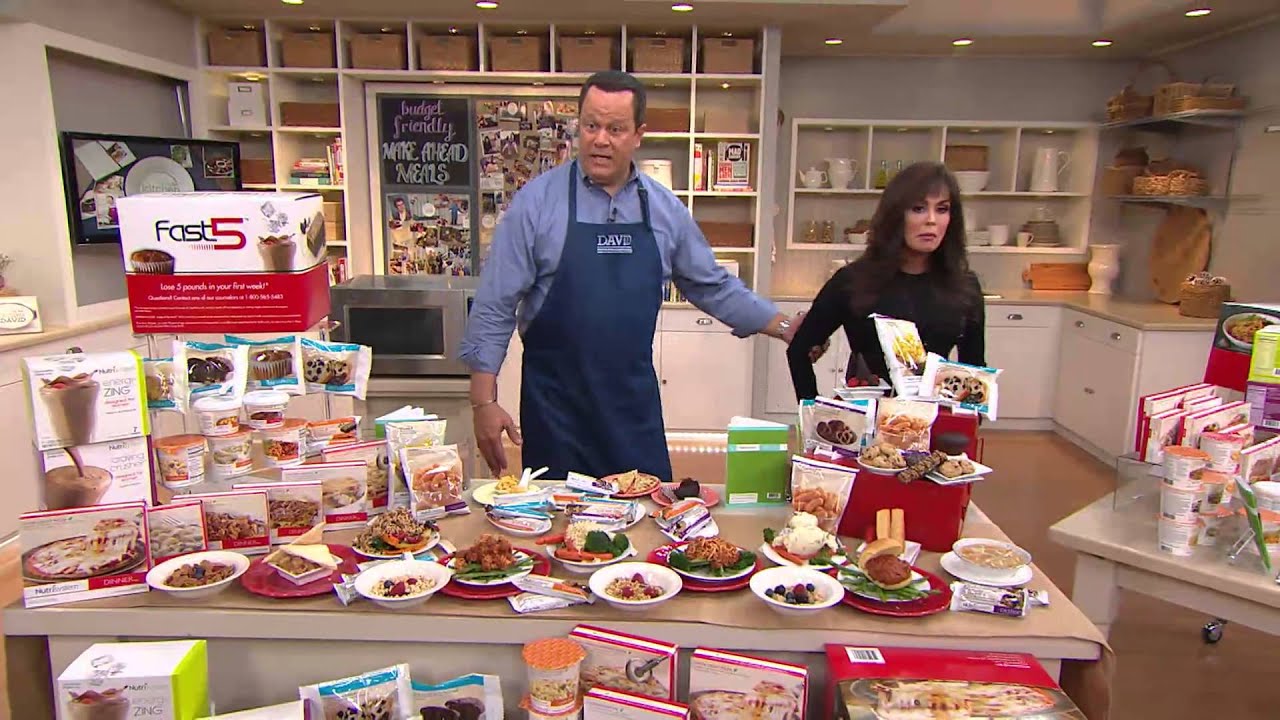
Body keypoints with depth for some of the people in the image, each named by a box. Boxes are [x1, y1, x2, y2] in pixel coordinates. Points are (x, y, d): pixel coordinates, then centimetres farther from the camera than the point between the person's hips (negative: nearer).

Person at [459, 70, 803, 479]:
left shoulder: (664, 208, 4)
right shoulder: (536, 202, -6)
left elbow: (712, 287, 14)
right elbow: (496, 304, -6)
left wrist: (784, 328, 11)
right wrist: (484, 400, -11)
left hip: (634, 400, 3)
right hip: (555, 403, -3)